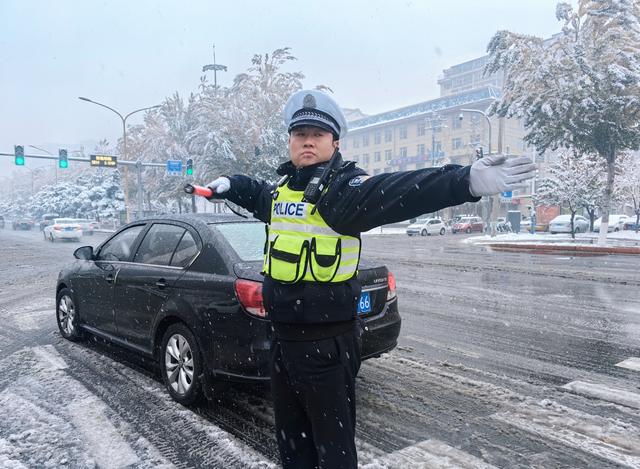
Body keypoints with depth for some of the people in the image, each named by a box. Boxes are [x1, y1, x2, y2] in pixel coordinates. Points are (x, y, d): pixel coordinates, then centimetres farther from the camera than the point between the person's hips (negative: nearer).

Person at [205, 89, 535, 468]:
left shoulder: (344, 187, -15)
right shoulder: (281, 188, 9)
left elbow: (393, 193, -35)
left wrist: (466, 181, -49)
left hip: (326, 345, -7)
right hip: (283, 338, 8)